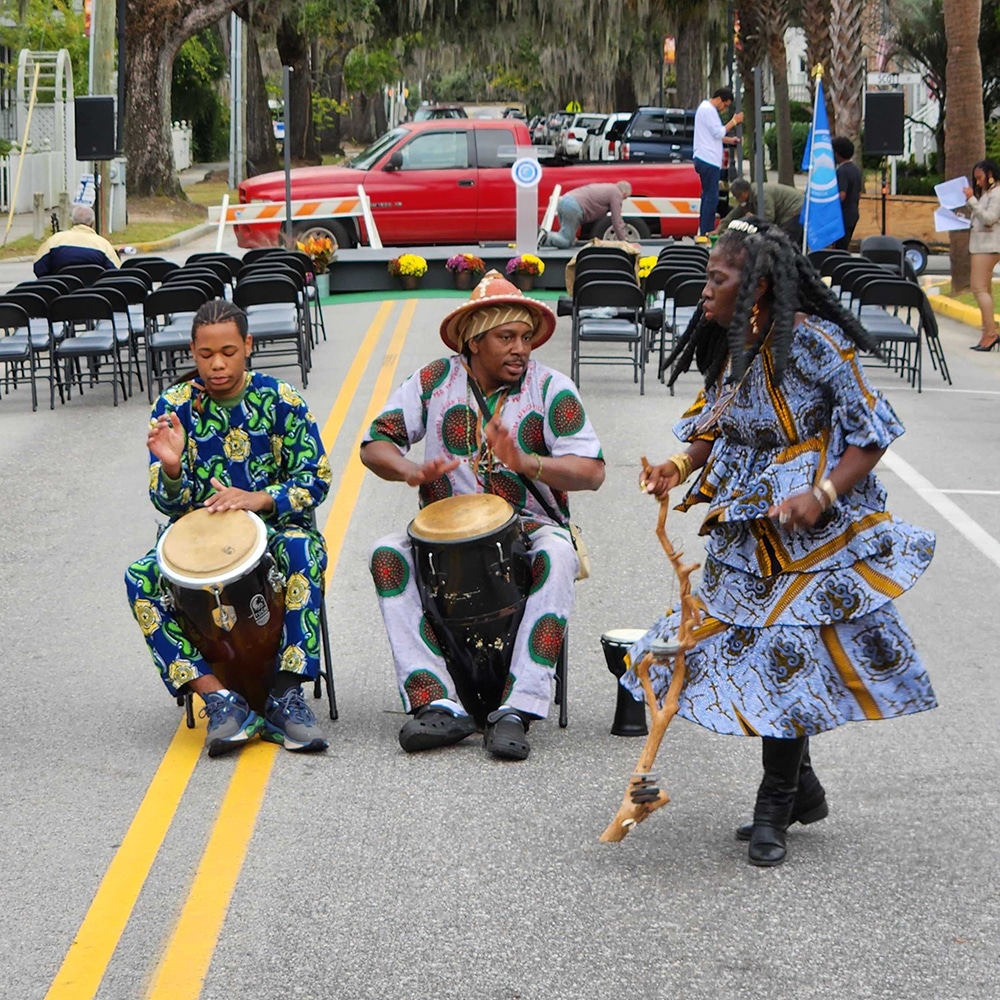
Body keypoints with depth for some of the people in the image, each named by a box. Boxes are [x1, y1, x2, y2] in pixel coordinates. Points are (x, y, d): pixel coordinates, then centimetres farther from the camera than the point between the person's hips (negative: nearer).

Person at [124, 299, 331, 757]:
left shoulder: (280, 399, -3)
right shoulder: (175, 406, -1)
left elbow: (316, 480, -5)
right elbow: (170, 504, -4)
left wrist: (259, 499, -23)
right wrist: (171, 468, -28)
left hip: (273, 528, -1)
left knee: (302, 548, -37)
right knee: (141, 578, -29)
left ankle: (285, 696, -31)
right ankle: (218, 698, -30)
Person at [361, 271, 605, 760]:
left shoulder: (550, 389, -5)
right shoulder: (435, 381, 2)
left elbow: (591, 470, -14)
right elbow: (375, 443, 3)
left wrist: (525, 463, -33)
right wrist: (410, 470, -21)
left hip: (528, 529, -2)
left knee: (557, 555, -35)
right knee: (388, 553, -25)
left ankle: (517, 710, -35)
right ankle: (439, 704, -29)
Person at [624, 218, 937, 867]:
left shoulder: (814, 343, -19)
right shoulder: (729, 347, 4)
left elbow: (873, 432, -15)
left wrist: (822, 494, -25)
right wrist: (681, 466, -4)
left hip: (812, 533, -7)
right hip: (749, 532, 7)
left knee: (784, 654, -6)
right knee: (751, 648, 9)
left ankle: (777, 804, 9)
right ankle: (802, 792, 26)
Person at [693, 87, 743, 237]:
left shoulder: (706, 108, 21)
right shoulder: (708, 109, -12)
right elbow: (718, 132, -16)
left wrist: (729, 140, 15)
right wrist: (734, 121, -8)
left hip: (706, 160, 11)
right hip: (709, 160, -11)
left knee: (708, 196, 13)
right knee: (711, 197, -11)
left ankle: (704, 231, 15)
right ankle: (706, 232, -13)